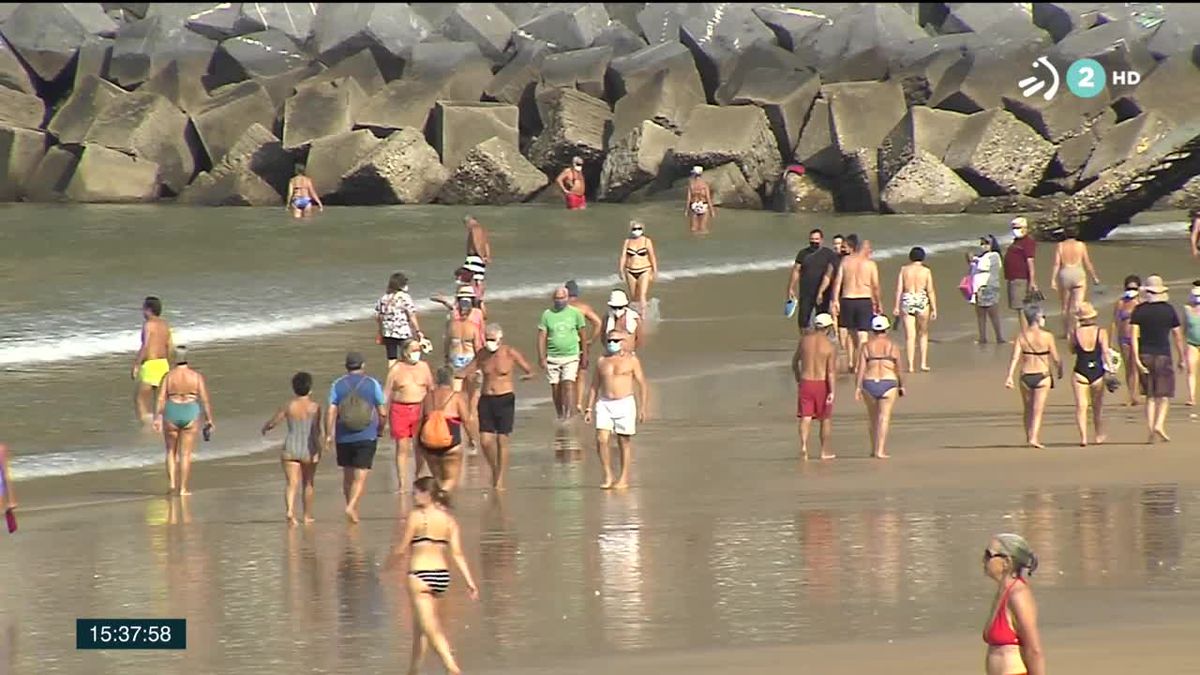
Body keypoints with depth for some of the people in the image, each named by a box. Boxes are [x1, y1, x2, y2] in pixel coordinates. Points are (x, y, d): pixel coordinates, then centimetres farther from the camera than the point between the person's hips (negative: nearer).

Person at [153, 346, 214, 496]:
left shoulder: (168, 377, -2)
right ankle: (183, 488, 3)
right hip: (190, 415, 0)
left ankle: (171, 483, 4)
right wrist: (209, 420, 2)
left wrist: (157, 418, -12)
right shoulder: (197, 377, -1)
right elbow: (205, 400, -3)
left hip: (171, 415, 0)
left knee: (171, 451, 16)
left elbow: (161, 399, -9)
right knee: (186, 453, 5)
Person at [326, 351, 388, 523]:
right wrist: (380, 429, 17)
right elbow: (383, 413, 0)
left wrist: (328, 435, -1)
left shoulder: (337, 385, 2)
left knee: (348, 475, 17)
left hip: (343, 437, 2)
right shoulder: (372, 384, -1)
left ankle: (351, 507, 25)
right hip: (366, 437, -2)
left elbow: (330, 412, -6)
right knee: (360, 477, -4)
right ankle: (352, 507, -23)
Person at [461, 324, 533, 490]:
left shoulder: (510, 353, -5)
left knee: (502, 440, -4)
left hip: (505, 399, -3)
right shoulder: (482, 355, 5)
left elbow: (530, 371, -2)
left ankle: (500, 481, 3)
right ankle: (495, 469, 23)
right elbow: (468, 371, 11)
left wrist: (528, 375, -25)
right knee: (485, 440, -4)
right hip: (486, 399, 3)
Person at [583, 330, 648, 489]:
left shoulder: (631, 360, 1)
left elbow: (642, 385, 1)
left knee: (624, 441, 2)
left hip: (625, 404, -3)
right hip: (604, 404, 3)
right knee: (601, 439, -11)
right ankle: (608, 476, 0)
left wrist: (642, 408, -6)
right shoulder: (601, 361, 11)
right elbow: (594, 386, 16)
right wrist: (589, 408, 9)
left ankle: (624, 478, 11)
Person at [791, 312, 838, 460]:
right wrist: (832, 391, -17)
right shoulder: (830, 346, -10)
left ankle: (804, 446, -21)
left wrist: (798, 379, 25)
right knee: (826, 419, 14)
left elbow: (795, 361, 11)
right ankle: (825, 451, 21)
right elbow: (831, 371, -16)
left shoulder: (804, 340, 0)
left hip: (805, 382, 2)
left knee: (805, 417, 1)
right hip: (822, 384, -2)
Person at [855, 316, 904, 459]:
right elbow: (898, 369, 4)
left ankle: (875, 448, 26)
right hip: (888, 383, -2)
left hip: (869, 384, 2)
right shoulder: (893, 346, 2)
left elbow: (861, 368, -4)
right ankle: (880, 451, -11)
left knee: (873, 417, 18)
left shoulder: (866, 346, 2)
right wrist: (901, 386, 16)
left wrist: (857, 388, -4)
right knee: (884, 418, -3)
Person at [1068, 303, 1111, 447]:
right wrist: (1109, 369, -8)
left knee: (1081, 405, -3)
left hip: (1080, 372, -1)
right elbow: (1105, 352, -12)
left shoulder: (1075, 333, -5)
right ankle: (1099, 436, 28)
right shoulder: (1101, 332, -6)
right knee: (1098, 406, 17)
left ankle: (1083, 436, -18)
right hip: (1097, 371, 1)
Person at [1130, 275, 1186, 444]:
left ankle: (1151, 430, 5)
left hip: (1145, 354, 2)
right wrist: (1181, 359, 12)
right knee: (1164, 395, 3)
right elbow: (1178, 336, 3)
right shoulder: (1168, 309, 0)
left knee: (1150, 396, 10)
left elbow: (1134, 335, -7)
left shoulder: (1139, 310, 1)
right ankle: (1159, 424, -17)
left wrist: (1136, 359, -9)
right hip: (1163, 354, -2)